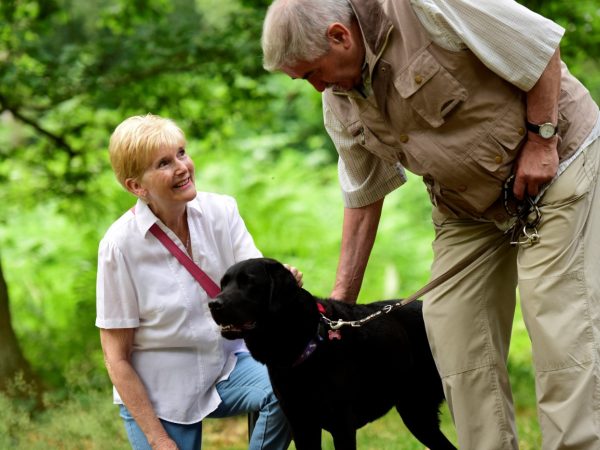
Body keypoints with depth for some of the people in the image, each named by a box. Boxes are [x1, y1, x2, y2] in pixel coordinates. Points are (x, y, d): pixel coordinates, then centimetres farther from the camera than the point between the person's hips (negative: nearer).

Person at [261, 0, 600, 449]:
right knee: (456, 342, 1)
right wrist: (342, 295, 8)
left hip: (556, 163, -7)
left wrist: (542, 138, -19)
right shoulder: (340, 102, -2)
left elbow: (542, 42, -19)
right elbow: (363, 197, 9)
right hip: (465, 207, 7)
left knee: (562, 332, -13)